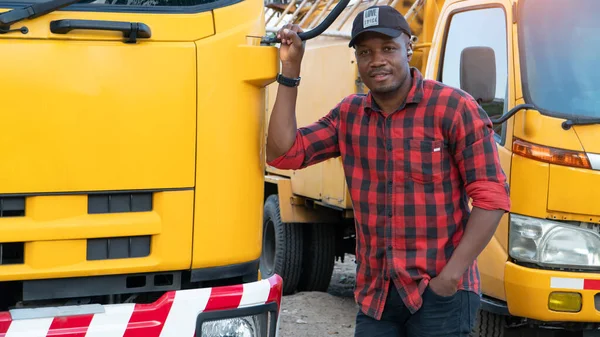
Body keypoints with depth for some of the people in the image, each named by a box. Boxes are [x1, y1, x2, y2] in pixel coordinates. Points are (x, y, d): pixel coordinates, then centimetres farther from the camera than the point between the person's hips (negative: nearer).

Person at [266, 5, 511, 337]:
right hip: (375, 295, 5)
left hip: (439, 293, -4)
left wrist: (451, 276, -16)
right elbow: (283, 153, 3)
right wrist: (290, 72, 1)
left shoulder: (454, 108, -7)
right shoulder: (348, 115, 10)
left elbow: (491, 197, -10)